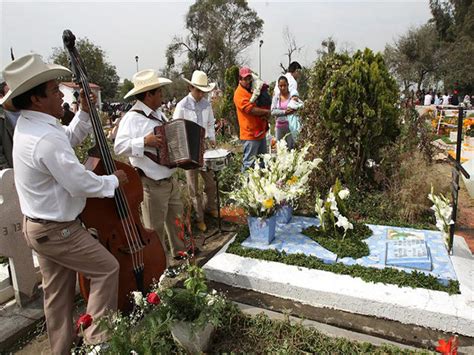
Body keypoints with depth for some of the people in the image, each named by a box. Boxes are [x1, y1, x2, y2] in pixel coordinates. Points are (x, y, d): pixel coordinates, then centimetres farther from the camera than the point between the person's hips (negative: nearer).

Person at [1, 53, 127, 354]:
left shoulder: (28, 125, 4)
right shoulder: (46, 138, -29)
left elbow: (70, 139, 18)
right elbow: (80, 184, -29)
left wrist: (85, 112, 5)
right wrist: (113, 181, -12)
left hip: (39, 226, 10)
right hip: (58, 230, -10)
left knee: (58, 293, 19)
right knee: (107, 268, 5)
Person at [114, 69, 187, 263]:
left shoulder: (158, 114, 11)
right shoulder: (132, 117, -16)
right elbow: (119, 146, -25)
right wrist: (145, 141, -32)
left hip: (170, 180, 9)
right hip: (152, 185, -9)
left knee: (176, 218, 23)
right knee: (155, 227, 7)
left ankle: (178, 250, 44)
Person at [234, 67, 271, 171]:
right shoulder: (239, 93, -11)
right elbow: (251, 109, -22)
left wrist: (266, 115, -4)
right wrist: (266, 111, -8)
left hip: (261, 132, 9)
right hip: (250, 134, -9)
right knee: (249, 163, -5)